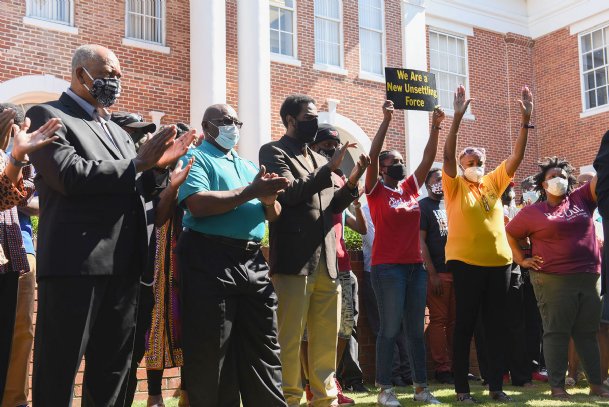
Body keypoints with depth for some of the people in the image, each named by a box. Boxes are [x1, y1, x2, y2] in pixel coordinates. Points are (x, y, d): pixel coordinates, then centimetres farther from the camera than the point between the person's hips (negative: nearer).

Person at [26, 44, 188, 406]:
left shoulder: (116, 130, 21)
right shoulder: (48, 116, -2)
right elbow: (71, 177, -18)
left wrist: (157, 164, 1)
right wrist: (138, 163, -12)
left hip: (123, 267, 8)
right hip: (74, 264, -7)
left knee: (112, 373, 15)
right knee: (59, 375, 2)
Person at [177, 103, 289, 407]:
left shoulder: (249, 166, 23)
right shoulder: (195, 158, 2)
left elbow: (273, 216, 19)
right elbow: (197, 204, -17)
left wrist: (269, 198, -4)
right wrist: (251, 192, -13)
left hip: (253, 262, 7)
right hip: (211, 261, -6)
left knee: (263, 352, 8)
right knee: (212, 356, 0)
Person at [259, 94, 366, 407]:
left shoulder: (319, 159, 21)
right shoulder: (274, 152, 2)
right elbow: (289, 193, -12)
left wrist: (353, 180, 4)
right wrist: (330, 168, -13)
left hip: (326, 261, 7)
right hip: (294, 260, -6)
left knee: (327, 339, 9)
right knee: (289, 338, -3)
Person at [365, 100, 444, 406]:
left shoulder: (410, 187, 13)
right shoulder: (376, 190, -2)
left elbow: (428, 159, 11)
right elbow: (372, 155, -14)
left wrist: (435, 127, 3)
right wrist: (386, 120, -18)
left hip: (415, 266, 6)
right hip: (387, 267, -6)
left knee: (416, 329, 10)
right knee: (390, 329, -2)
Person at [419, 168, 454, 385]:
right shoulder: (422, 206, -1)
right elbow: (420, 241, -8)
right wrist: (432, 273, -14)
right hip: (437, 272, -6)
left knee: (455, 320, 8)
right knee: (439, 320, -3)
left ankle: (456, 365, 15)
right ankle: (442, 368, 2)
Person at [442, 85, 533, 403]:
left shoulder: (494, 182, 12)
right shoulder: (454, 186, 0)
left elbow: (517, 155, 6)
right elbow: (448, 154, -15)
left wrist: (525, 119, -4)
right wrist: (458, 118, -23)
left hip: (499, 262, 5)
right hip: (466, 262, -4)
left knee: (495, 325, 9)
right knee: (465, 324, 2)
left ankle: (496, 385, 18)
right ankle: (462, 388, 9)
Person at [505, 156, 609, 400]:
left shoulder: (581, 199, 10)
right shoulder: (532, 212, 3)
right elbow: (510, 234, 10)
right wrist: (521, 260, 4)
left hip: (589, 277, 4)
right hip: (553, 280, -4)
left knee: (587, 332, 11)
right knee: (556, 333, -1)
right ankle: (557, 386, 3)